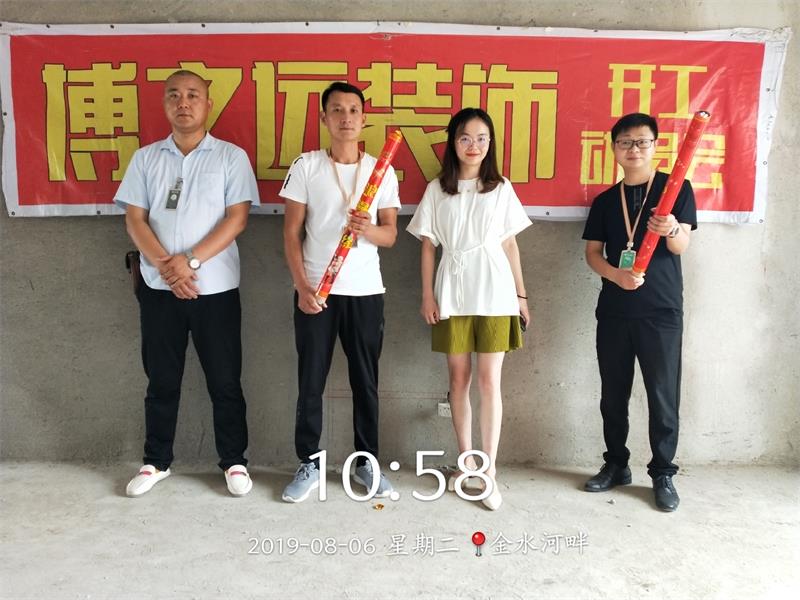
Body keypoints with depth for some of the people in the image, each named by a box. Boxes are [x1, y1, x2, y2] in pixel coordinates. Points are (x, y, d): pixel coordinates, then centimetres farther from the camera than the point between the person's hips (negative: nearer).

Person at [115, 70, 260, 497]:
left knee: (224, 380, 5)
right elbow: (134, 219, 3)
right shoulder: (145, 158, 9)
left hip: (216, 288, -2)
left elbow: (237, 218, -7)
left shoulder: (231, 157, 1)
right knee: (161, 380, 12)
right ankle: (156, 461, 26)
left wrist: (190, 261, -15)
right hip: (158, 287, 2)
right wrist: (166, 266, -13)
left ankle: (234, 461, 19)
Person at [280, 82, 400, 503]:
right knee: (310, 381, 5)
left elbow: (390, 235, 6)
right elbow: (292, 232, 0)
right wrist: (302, 285, -10)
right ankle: (309, 464, 19)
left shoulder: (382, 171, 5)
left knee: (365, 381, 9)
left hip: (365, 292, 1)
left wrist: (368, 229, -17)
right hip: (315, 291, -1)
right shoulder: (305, 166, 1)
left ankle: (367, 462, 23)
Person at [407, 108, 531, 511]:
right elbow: (428, 246, 6)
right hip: (452, 294, 1)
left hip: (494, 294, -1)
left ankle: (490, 471, 5)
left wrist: (521, 294, 7)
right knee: (459, 378, 7)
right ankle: (466, 462, 21)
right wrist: (427, 294, -1)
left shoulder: (501, 189, 7)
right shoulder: (437, 190, 6)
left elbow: (510, 245, 8)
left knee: (489, 381, -2)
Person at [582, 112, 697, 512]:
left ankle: (662, 473, 12)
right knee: (613, 393, 9)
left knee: (663, 395, 0)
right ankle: (616, 464, 24)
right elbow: (592, 252, 6)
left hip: (662, 311, -3)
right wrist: (617, 274, -15)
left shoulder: (677, 188, 2)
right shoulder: (605, 201, 12)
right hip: (614, 310, 3)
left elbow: (682, 245, -9)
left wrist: (671, 229, -33)